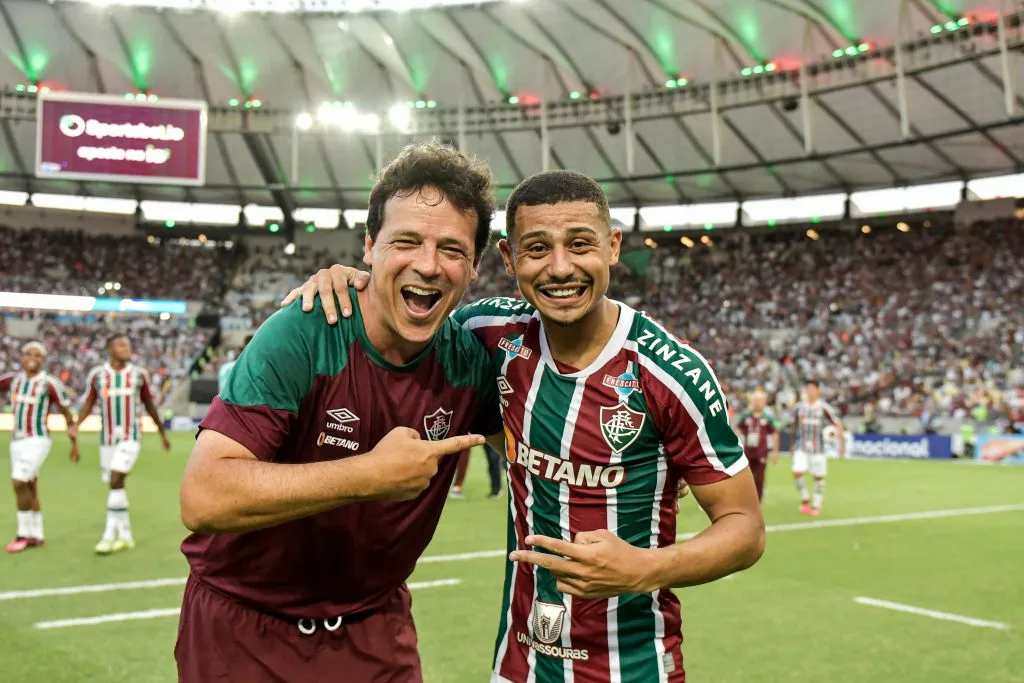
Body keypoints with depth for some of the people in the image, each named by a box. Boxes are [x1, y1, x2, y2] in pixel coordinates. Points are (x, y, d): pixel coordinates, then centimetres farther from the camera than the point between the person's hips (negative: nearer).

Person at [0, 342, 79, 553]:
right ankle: (36, 536, 20)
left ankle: (24, 534, -2)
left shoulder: (49, 383, -9)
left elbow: (67, 414, -4)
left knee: (19, 483, -15)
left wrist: (74, 443, -3)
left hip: (37, 441, -6)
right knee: (29, 488, 11)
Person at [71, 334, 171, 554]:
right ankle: (126, 536, 21)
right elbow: (88, 403, 5)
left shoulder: (139, 374, 1)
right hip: (107, 439, 3)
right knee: (116, 486, 8)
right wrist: (77, 425, -14)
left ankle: (109, 535, -11)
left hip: (131, 437, -2)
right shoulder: (97, 374, 1)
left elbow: (150, 405, 10)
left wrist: (162, 434, 16)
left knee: (116, 481, -17)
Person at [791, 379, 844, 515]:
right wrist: (793, 444, 22)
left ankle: (816, 506, 17)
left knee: (818, 477, 4)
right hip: (801, 447, 2)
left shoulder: (824, 408, -3)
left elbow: (838, 424, -2)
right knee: (797, 472, -15)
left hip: (818, 448, -2)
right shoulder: (800, 407, 7)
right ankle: (805, 499, 6)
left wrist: (841, 443, -9)